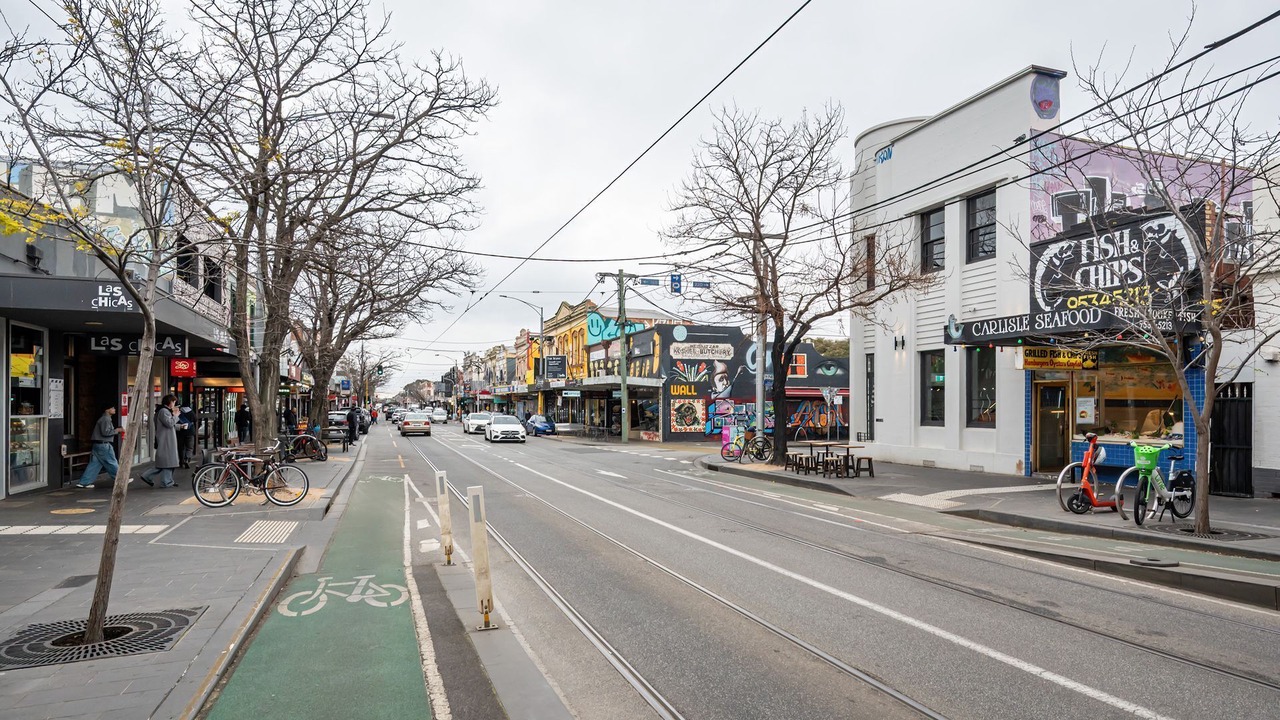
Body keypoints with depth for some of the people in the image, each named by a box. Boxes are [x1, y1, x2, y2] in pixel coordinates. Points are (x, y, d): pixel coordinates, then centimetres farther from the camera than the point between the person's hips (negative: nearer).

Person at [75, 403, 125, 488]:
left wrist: (117, 431, 14)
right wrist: (117, 430, -13)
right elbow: (105, 432, -22)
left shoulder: (106, 419, 18)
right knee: (111, 463, 0)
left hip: (98, 445, 10)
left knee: (94, 464, 9)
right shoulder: (105, 419, -15)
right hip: (103, 445, -10)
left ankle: (84, 482, 8)